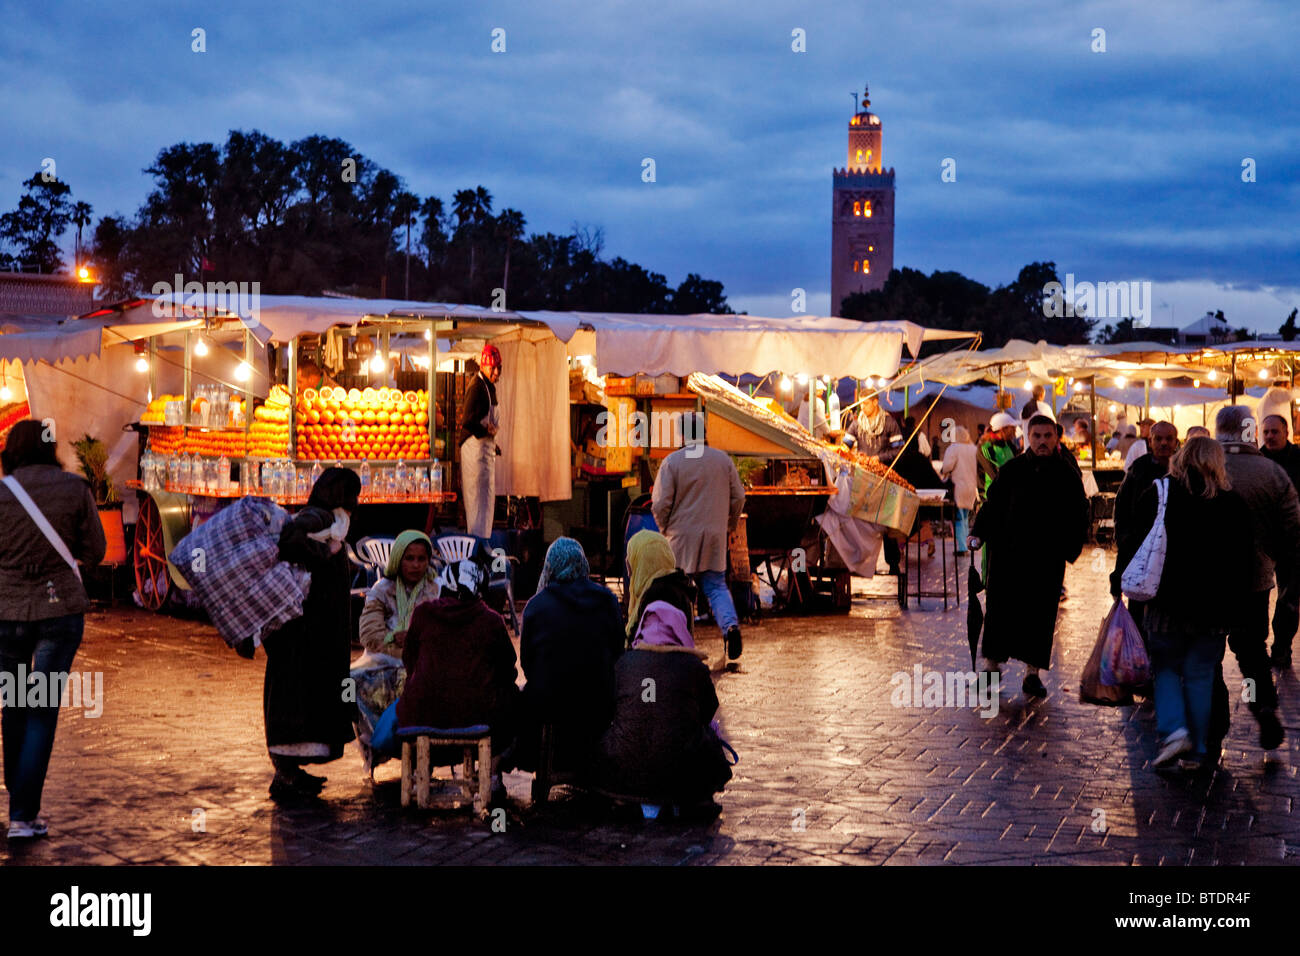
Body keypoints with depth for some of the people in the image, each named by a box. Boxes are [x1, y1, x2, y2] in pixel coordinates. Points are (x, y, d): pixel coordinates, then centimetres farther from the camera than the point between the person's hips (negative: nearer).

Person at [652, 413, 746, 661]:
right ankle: (730, 624, -16)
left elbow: (660, 504, -10)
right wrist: (729, 524, 22)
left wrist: (664, 528, 8)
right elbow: (738, 497, 7)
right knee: (716, 586, 9)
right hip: (715, 538, 3)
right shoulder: (723, 459, 3)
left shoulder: (672, 462, -8)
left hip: (682, 538, -2)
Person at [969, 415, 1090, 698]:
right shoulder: (1011, 470, 5)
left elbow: (1078, 517, 7)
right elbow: (992, 504, 8)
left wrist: (1070, 550, -5)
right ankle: (992, 664, 15)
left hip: (1047, 560, 0)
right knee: (999, 610, 3)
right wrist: (979, 534, -4)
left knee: (1040, 615, 2)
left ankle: (1032, 672, 11)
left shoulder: (1067, 476, 4)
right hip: (1008, 554, 0)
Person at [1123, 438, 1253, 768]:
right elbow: (1245, 559, 4)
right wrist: (1235, 605, 10)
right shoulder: (1233, 504, 2)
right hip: (1213, 607, 1)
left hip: (1167, 602, -1)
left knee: (1165, 667, 12)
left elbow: (1134, 540, 0)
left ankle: (1173, 729, -8)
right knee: (1200, 675, 8)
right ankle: (1199, 748, 11)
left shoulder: (1158, 494, -2)